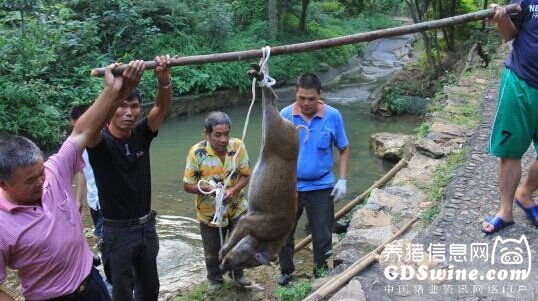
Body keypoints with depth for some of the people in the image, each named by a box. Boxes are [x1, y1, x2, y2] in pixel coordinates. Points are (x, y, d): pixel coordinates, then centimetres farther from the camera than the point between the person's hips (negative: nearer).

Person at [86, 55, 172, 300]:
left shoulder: (141, 134, -4)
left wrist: (163, 79, -40)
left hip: (146, 225, 4)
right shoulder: (99, 141, -15)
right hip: (118, 231, -4)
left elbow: (162, 107, -18)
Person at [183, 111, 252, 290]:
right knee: (212, 251, 18)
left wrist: (233, 190, -25)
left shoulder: (237, 147, -16)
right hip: (209, 213, -1)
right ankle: (215, 280, 43)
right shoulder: (197, 152, -21)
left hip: (236, 208, 2)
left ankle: (238, 273, 45)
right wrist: (208, 189, -31)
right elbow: (187, 185, -13)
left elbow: (245, 175, -6)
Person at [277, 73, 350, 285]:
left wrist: (342, 180, -4)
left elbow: (344, 149, 1)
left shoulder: (332, 116, -11)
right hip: (289, 186, 1)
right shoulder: (285, 115, -9)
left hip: (321, 187, -1)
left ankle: (321, 276, 31)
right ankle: (286, 270, 40)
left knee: (322, 236, 9)